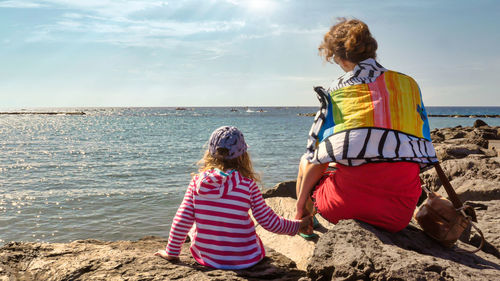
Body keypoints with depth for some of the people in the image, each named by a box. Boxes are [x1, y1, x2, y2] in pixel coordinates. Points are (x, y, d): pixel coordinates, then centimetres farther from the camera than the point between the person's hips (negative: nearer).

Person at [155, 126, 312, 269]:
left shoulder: (197, 182, -12)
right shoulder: (248, 185, -16)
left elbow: (182, 221, -8)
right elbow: (270, 222, -9)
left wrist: (172, 252, 7)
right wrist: (298, 225, 9)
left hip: (206, 257, 1)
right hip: (244, 260, 0)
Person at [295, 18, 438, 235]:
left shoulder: (336, 90, 2)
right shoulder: (409, 84, 10)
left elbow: (318, 158, 2)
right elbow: (422, 148, 13)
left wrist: (301, 201, 15)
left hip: (346, 207, -4)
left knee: (305, 161, 28)